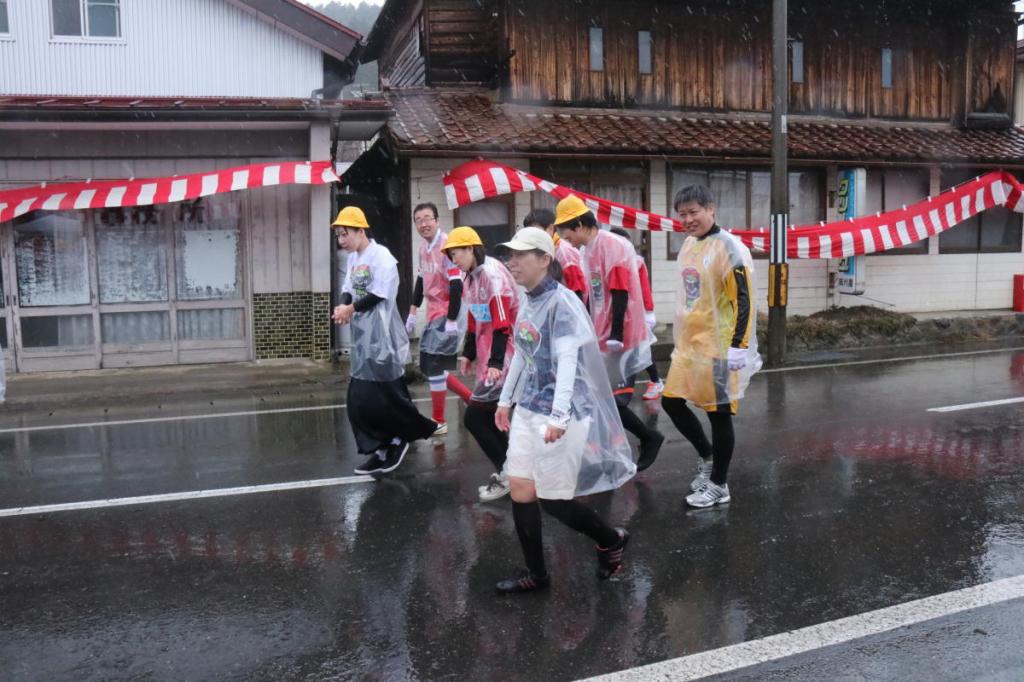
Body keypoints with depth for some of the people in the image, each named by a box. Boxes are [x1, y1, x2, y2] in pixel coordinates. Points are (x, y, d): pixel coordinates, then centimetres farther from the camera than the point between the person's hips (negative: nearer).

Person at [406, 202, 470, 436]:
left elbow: (456, 285, -22)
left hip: (446, 315, -9)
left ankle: (438, 422, 9)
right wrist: (413, 312, 17)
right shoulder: (423, 246, 9)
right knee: (427, 365, 13)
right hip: (432, 314, 9)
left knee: (435, 366, -6)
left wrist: (452, 320, -23)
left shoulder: (446, 246, -19)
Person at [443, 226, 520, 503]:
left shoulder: (491, 273, -16)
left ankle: (507, 472, 5)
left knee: (475, 417, -7)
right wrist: (469, 354, 23)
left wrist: (495, 363, -26)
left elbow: (502, 322, -22)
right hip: (489, 357, 9)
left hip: (503, 356, -9)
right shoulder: (472, 276, 12)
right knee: (486, 417, 11)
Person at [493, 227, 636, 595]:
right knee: (520, 490, 7)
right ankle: (535, 573, 22)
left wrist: (558, 416, -30)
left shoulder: (562, 302, -16)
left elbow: (567, 361, -23)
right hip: (528, 409, 8)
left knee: (552, 499, 1)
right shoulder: (527, 302, 9)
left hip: (560, 413, -8)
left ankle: (611, 540, 27)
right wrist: (506, 399, 25)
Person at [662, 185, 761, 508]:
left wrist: (738, 347, -21)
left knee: (718, 413, 1)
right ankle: (707, 456, 34)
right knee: (672, 402, 13)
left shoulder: (729, 248, -15)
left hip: (718, 347, -9)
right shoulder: (689, 244, 11)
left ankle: (719, 485, 16)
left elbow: (745, 301, -17)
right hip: (688, 344, 9)